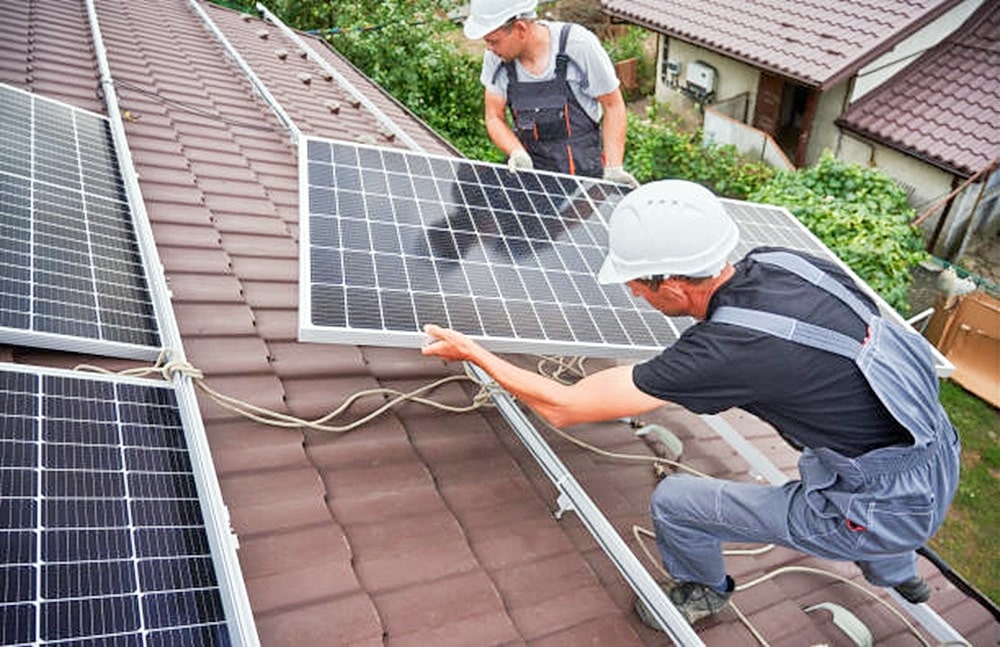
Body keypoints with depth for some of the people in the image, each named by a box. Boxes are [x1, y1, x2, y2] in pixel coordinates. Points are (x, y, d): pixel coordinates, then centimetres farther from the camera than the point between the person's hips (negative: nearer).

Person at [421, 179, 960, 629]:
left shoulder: (721, 354, -30)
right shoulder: (777, 260, -11)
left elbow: (562, 407, -21)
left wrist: (471, 352, -9)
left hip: (890, 509, -8)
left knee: (673, 502, -1)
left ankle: (702, 593, 34)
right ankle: (897, 574, 66)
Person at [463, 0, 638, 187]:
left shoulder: (579, 44, -15)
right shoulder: (495, 57, -6)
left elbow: (613, 105, -5)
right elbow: (494, 118, 4)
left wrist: (613, 169, -12)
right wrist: (518, 153, -16)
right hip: (529, 168, 3)